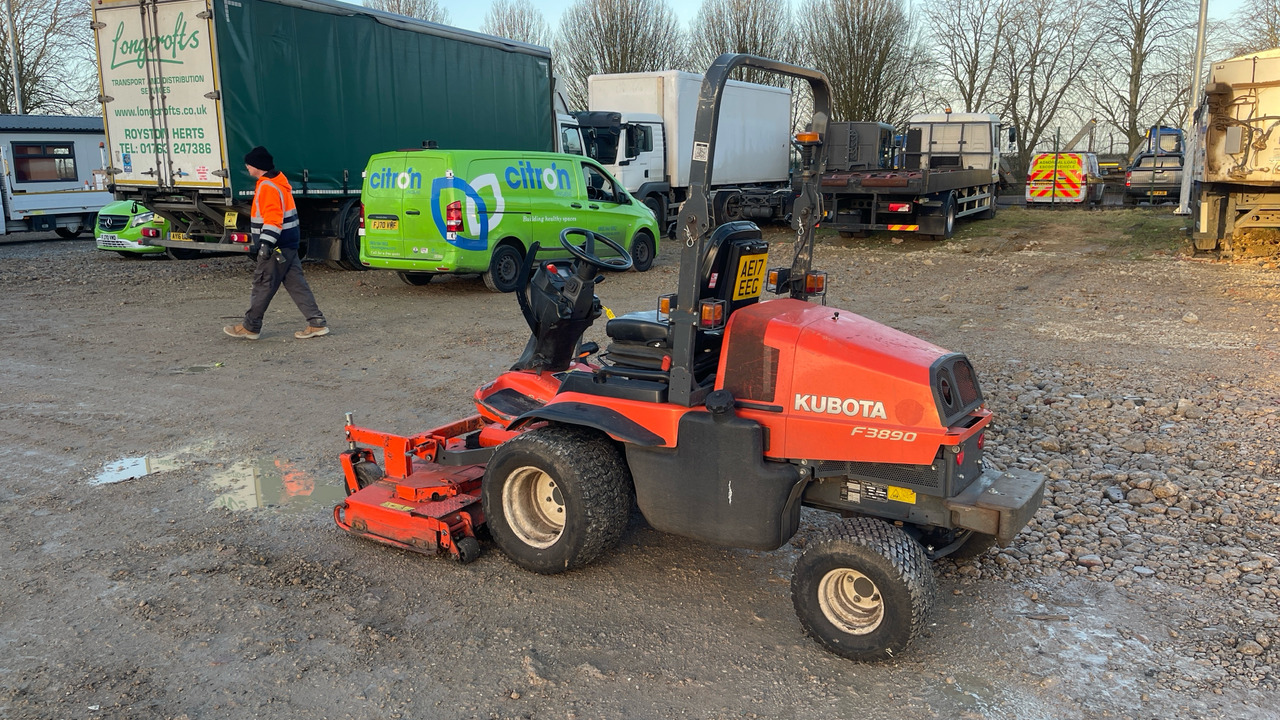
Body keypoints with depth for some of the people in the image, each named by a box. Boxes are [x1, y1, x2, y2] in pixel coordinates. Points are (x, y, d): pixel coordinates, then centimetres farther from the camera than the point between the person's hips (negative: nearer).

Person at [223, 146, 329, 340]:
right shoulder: (279, 182, 17)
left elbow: (272, 218, -25)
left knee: (263, 285, 0)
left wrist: (266, 243, -29)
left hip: (277, 247, -10)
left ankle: (250, 327, 9)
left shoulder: (268, 187, -16)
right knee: (296, 284, 8)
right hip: (288, 244, 10)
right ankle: (317, 323, 4)